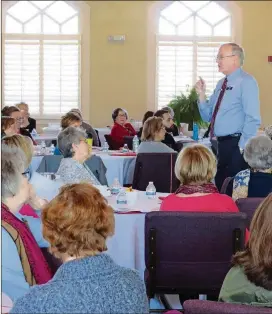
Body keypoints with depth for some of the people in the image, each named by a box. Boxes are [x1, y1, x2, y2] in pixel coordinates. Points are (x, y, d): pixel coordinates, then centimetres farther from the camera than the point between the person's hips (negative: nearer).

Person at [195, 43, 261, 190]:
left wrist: (242, 147, -19)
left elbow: (253, 119, -17)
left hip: (236, 145, -8)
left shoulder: (246, 82, -10)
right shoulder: (221, 83, 16)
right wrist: (201, 95, 5)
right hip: (222, 144, 8)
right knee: (220, 187, 14)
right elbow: (208, 117, 19)